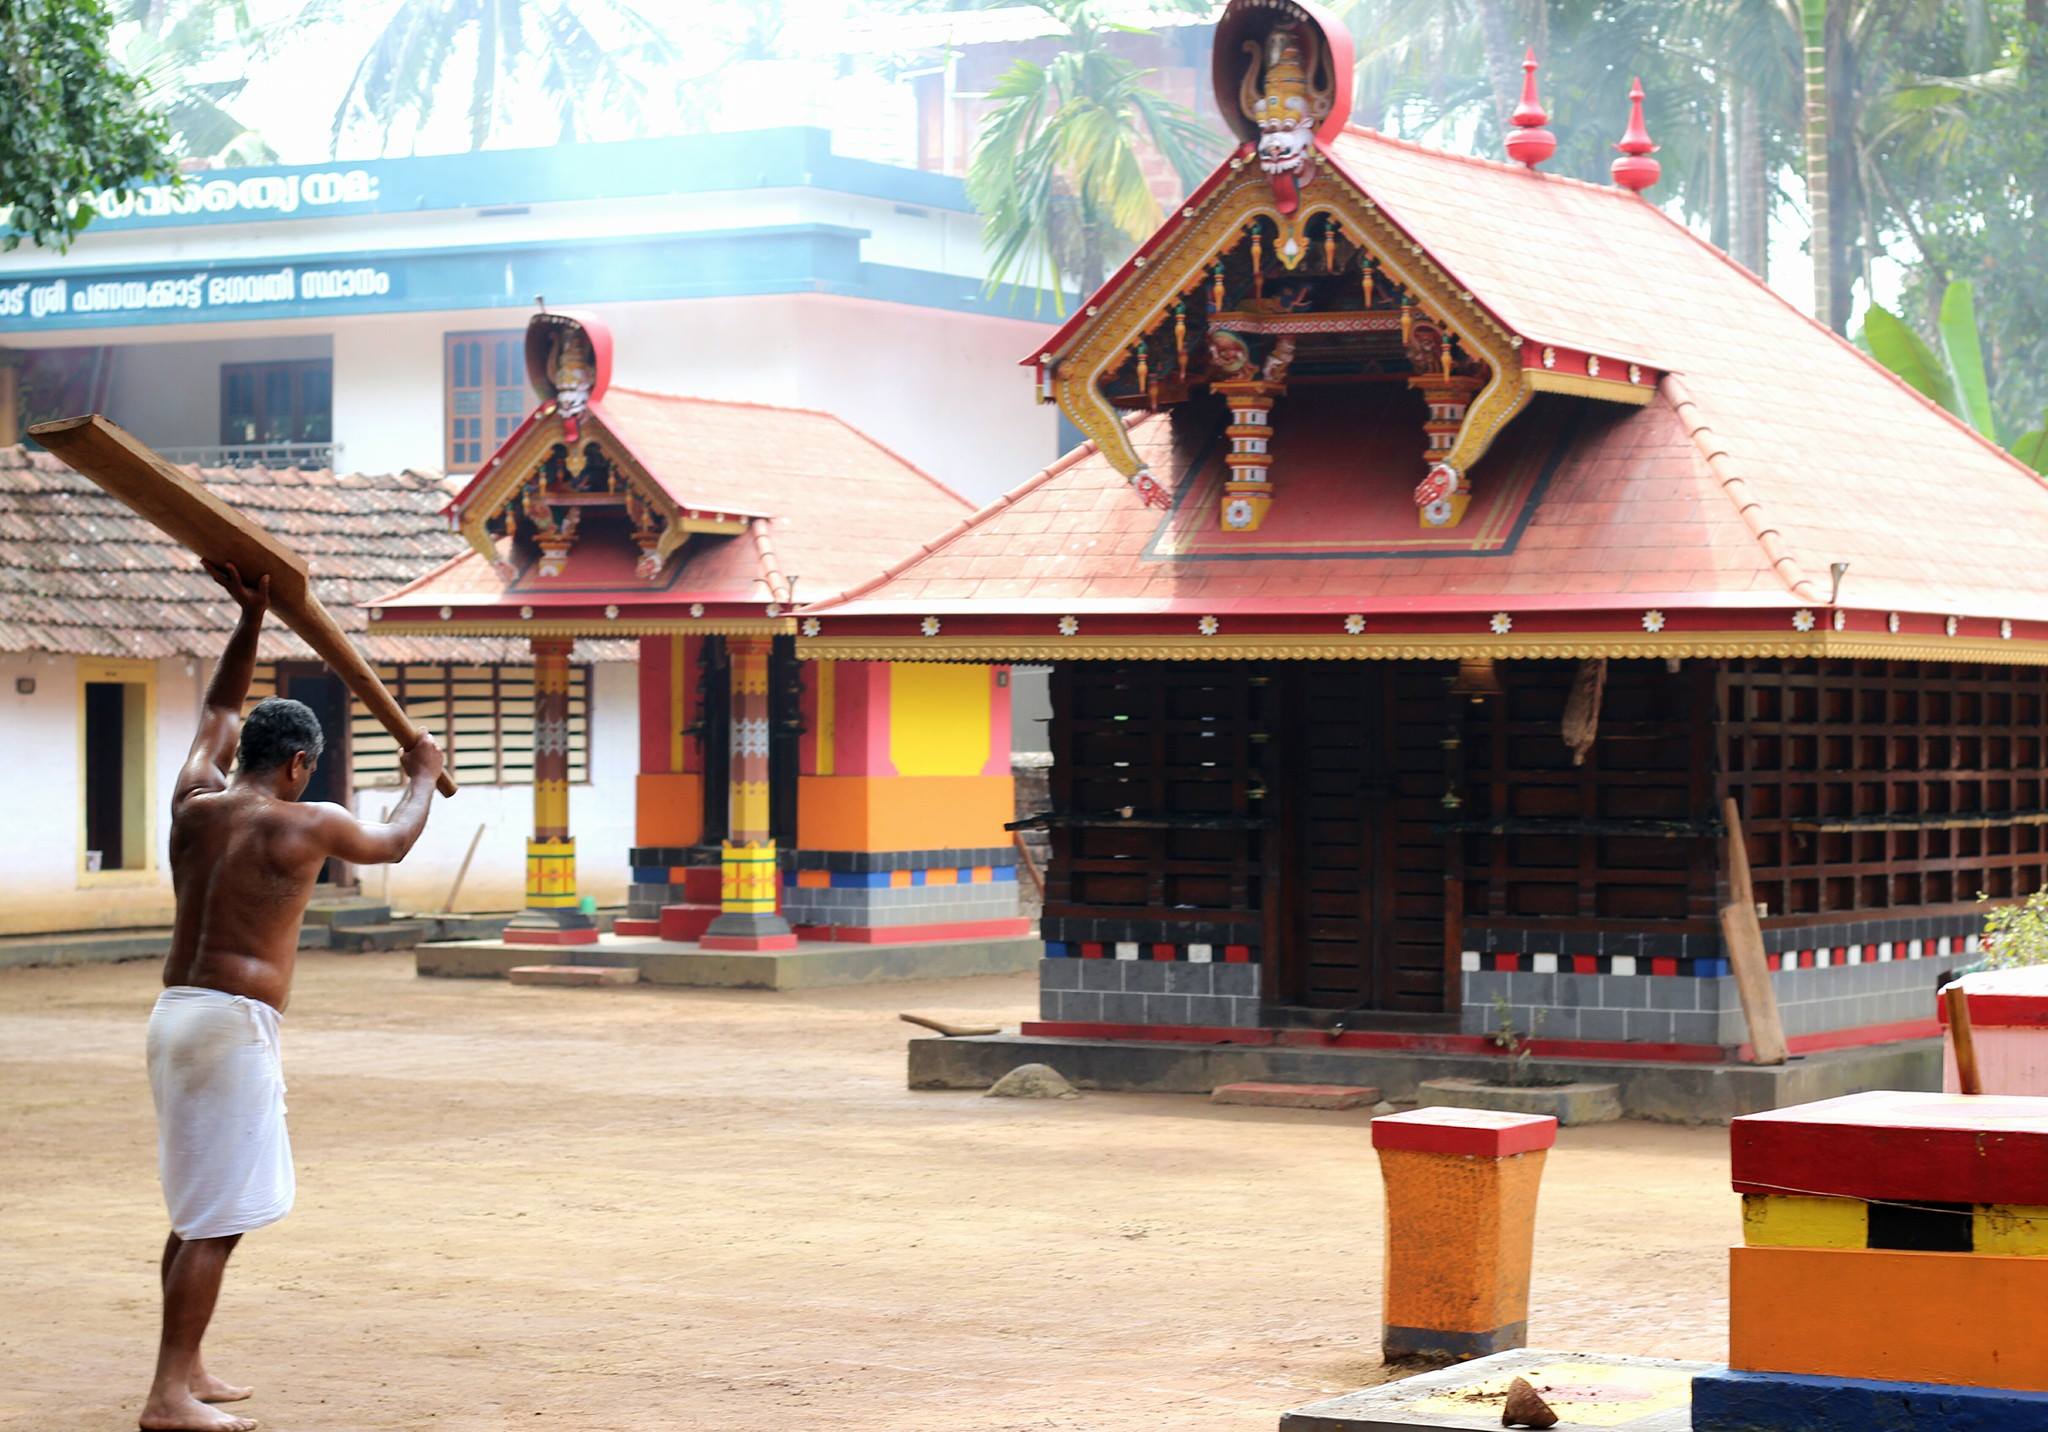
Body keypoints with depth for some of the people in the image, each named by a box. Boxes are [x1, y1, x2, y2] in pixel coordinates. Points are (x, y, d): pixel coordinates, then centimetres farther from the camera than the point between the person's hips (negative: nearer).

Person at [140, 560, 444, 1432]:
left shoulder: (193, 803, 9)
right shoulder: (306, 826, -6)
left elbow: (218, 716, 28)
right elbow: (390, 845, 14)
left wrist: (251, 617, 26)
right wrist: (421, 781, 32)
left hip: (175, 1010, 8)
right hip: (237, 1024, -8)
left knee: (197, 1212, 19)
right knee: (217, 1221, -7)